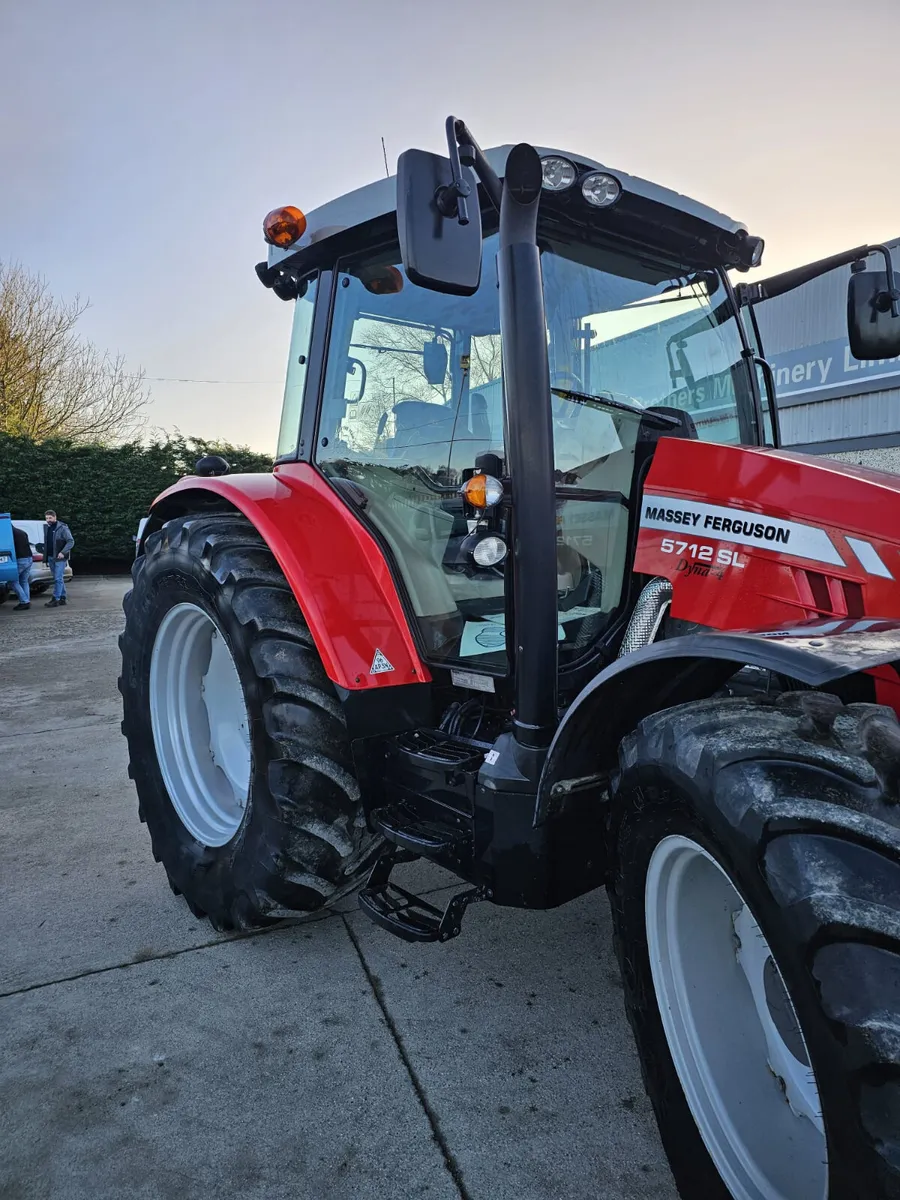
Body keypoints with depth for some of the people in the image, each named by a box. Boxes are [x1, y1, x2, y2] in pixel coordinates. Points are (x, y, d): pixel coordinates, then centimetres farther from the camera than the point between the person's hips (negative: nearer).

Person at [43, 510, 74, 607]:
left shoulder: (62, 528, -8)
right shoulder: (47, 528, 15)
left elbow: (71, 541, -12)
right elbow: (46, 543, 20)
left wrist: (63, 552, -21)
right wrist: (45, 557, 12)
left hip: (59, 558, -7)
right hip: (50, 557, 8)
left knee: (58, 579, -10)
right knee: (59, 579, 12)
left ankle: (56, 600, -10)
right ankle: (62, 598, 18)